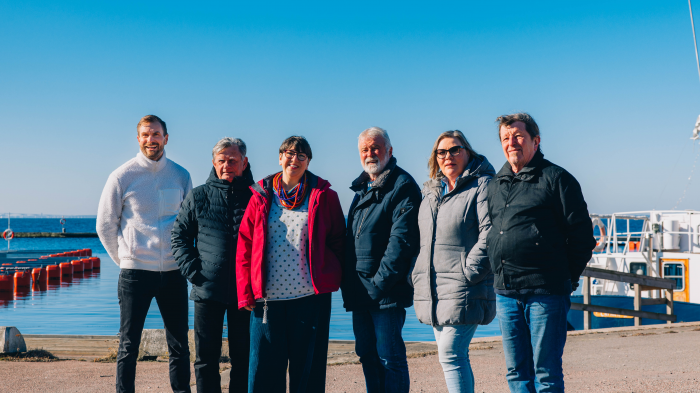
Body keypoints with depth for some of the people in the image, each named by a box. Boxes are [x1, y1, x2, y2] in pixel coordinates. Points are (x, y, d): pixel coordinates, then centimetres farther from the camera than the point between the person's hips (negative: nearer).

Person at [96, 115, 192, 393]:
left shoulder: (180, 175, 6)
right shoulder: (122, 177, -2)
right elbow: (104, 226, 5)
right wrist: (123, 260, 6)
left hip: (174, 272, 3)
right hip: (135, 273, -2)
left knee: (179, 344, 10)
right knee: (128, 345, 5)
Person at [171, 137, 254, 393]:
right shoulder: (198, 197, 6)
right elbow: (179, 235, 11)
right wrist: (192, 271, -1)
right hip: (207, 290, 1)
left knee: (243, 357, 9)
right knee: (206, 358, 8)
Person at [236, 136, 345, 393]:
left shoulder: (323, 196, 4)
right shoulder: (261, 196, 8)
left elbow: (338, 241, 9)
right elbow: (244, 245, 7)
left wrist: (332, 278, 0)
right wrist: (245, 292, 1)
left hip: (310, 295, -1)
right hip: (268, 297, 1)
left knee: (307, 366, 7)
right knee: (264, 367, 5)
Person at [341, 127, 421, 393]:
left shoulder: (402, 186, -8)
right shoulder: (361, 189, 19)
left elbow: (402, 239, -17)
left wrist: (380, 282, -18)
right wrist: (347, 282, 12)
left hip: (386, 292, -8)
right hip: (360, 291, 8)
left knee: (389, 357, -2)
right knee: (367, 355, 15)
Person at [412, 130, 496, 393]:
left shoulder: (482, 185, -4)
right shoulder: (430, 192, 19)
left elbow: (489, 234, -13)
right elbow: (422, 238, 24)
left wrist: (468, 272, -18)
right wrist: (418, 276, 14)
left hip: (463, 291, -7)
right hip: (432, 291, 7)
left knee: (451, 355, -12)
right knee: (455, 357, 12)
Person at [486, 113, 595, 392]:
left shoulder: (555, 178, -2)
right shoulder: (495, 186, 16)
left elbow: (583, 236, -3)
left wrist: (565, 277, 0)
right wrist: (501, 274, 14)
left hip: (545, 293, -6)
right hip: (505, 293, 6)